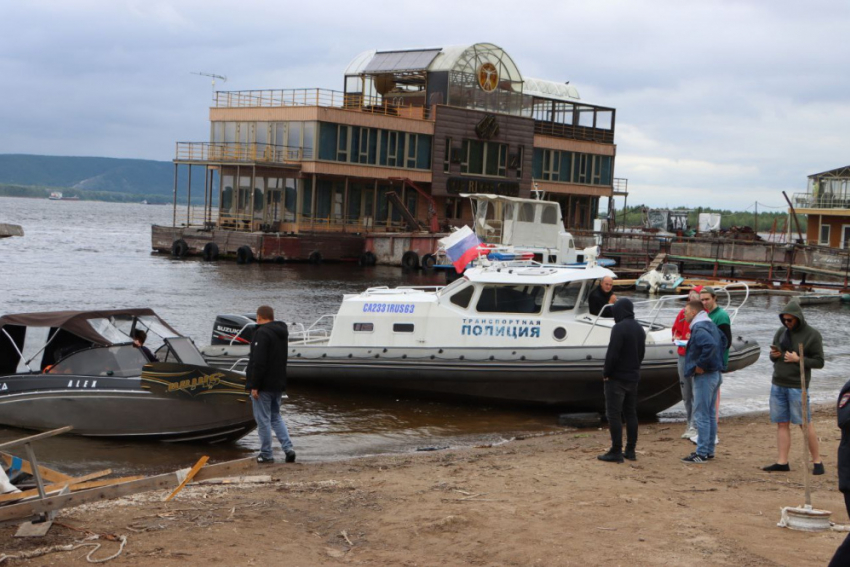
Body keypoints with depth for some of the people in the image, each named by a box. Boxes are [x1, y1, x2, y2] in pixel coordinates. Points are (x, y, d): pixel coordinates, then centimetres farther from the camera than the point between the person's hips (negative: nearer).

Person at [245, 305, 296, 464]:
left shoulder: (262, 333, -17)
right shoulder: (282, 332, 13)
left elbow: (259, 362, -23)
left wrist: (254, 385, -19)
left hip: (264, 385, -9)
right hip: (279, 384, 9)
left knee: (263, 420, 0)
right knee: (276, 417, 18)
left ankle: (266, 454, 5)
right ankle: (288, 448, 6)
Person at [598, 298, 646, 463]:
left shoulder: (619, 328, -17)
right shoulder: (639, 329, 10)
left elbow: (612, 354, -21)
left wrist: (606, 373, -10)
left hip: (617, 377, -8)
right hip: (633, 377, 8)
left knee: (613, 414, -4)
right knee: (631, 413, 13)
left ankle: (616, 451, -6)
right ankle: (631, 450, 15)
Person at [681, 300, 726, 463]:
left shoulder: (699, 329, -18)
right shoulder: (710, 325, 13)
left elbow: (710, 345, -34)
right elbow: (723, 340, 26)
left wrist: (700, 365, -23)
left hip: (704, 376, -10)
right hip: (715, 373, 10)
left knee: (701, 415, -5)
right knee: (710, 414, 15)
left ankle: (701, 453, -3)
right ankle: (709, 450, 22)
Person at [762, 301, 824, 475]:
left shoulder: (812, 335, -6)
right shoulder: (781, 332, 9)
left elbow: (819, 362, -6)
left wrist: (798, 359, -18)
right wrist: (774, 355, -5)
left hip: (797, 386, -5)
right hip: (778, 385, 5)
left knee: (805, 424, -3)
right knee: (782, 424, 5)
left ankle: (817, 461, 7)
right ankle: (782, 462, 8)